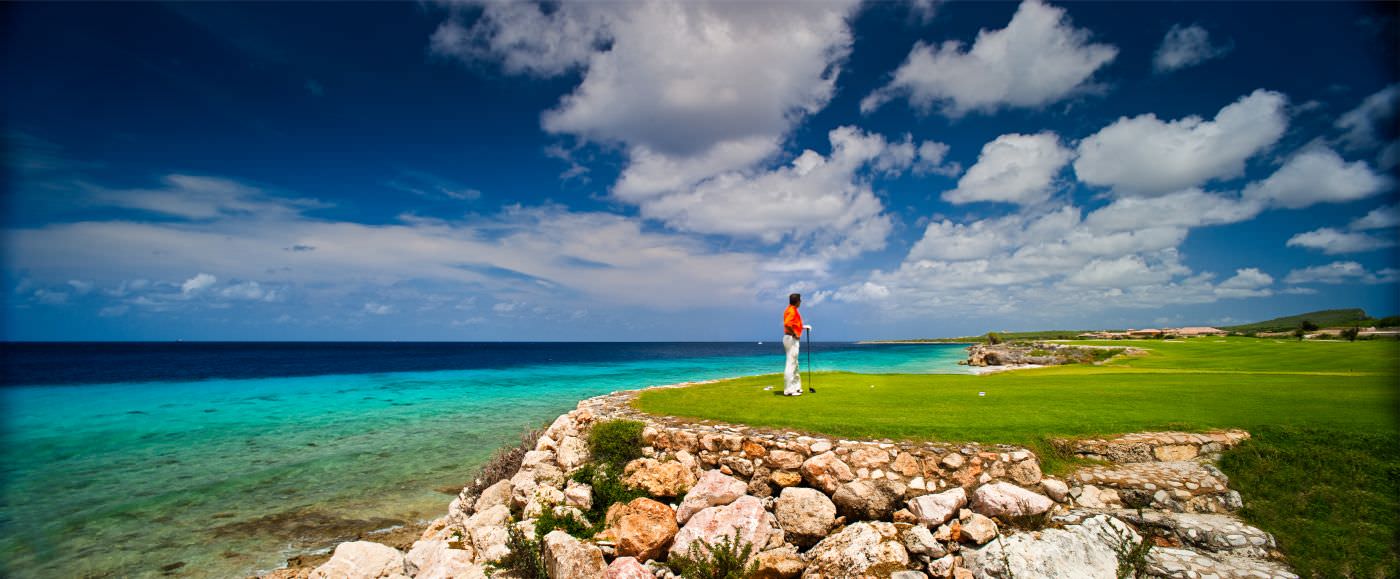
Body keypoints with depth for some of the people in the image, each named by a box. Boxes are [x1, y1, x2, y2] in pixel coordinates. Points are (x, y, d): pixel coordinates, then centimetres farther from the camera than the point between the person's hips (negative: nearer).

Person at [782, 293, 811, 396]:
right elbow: (787, 324, -32)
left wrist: (803, 327, 16)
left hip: (794, 339, 11)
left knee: (794, 364, 18)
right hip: (792, 339, -11)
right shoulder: (792, 311, -17)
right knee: (791, 364, -7)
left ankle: (795, 387, 27)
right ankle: (789, 390, -5)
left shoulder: (791, 310, 14)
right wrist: (794, 334, -21)